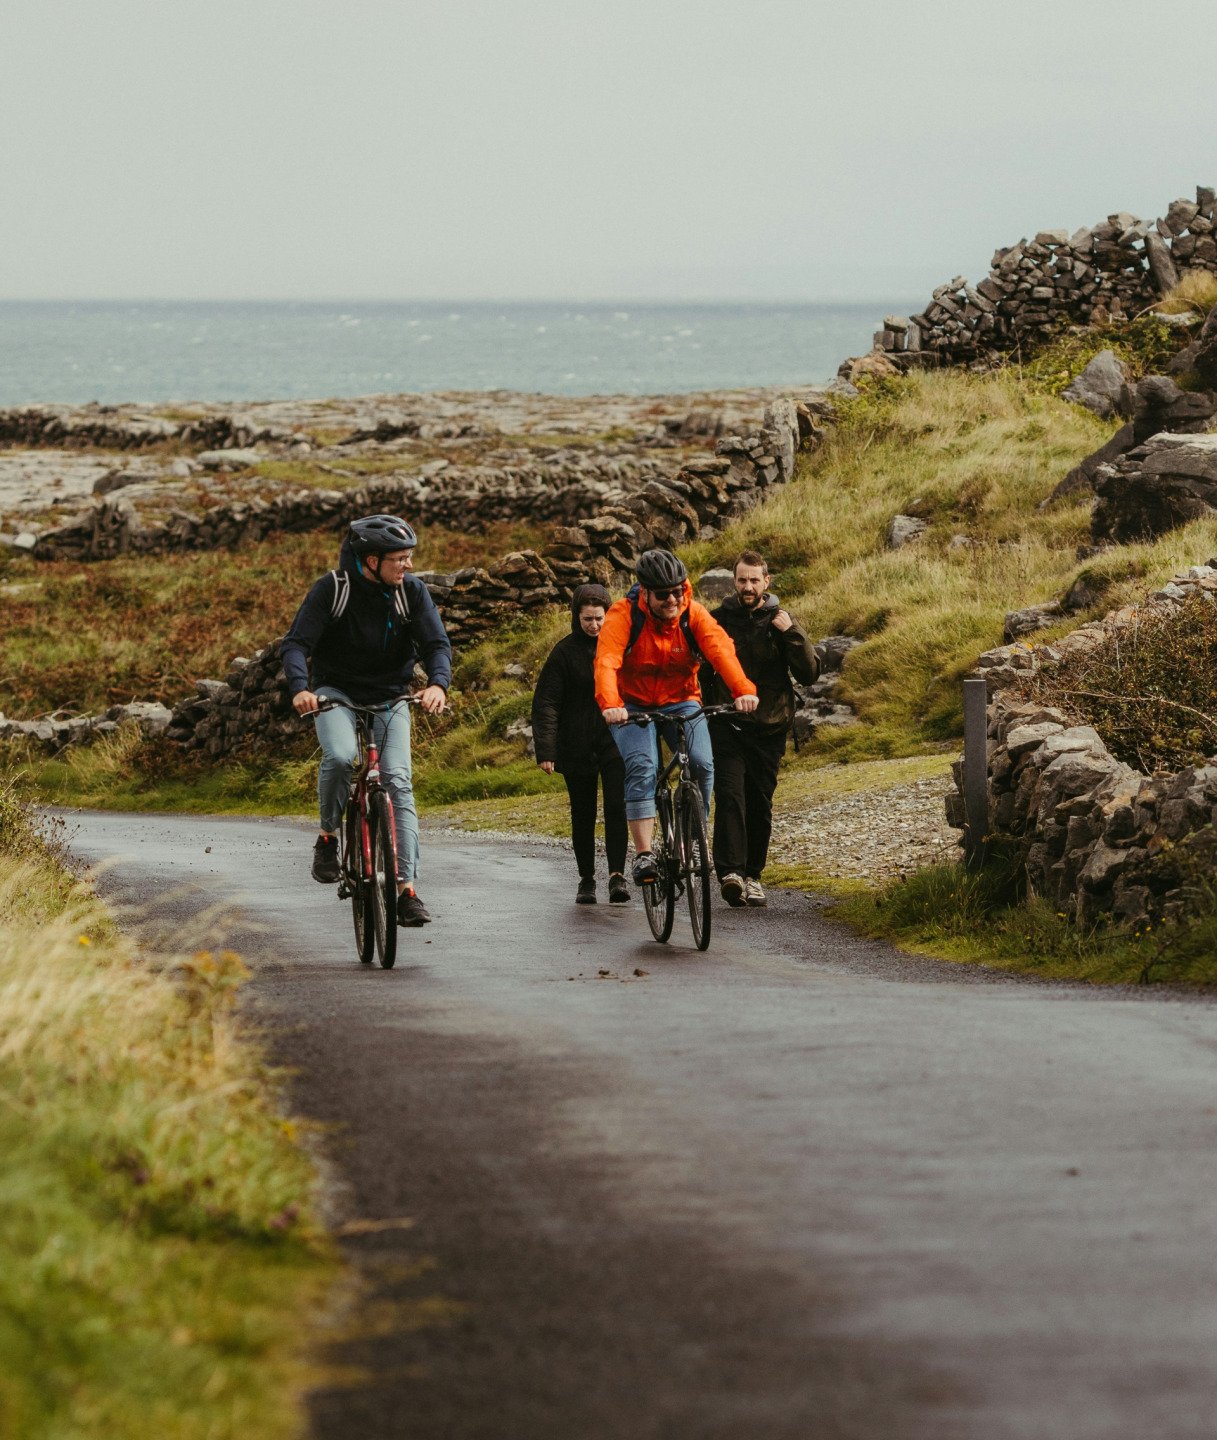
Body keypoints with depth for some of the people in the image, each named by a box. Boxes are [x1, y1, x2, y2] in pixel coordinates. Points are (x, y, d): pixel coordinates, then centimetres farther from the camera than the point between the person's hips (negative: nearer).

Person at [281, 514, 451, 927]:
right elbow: (296, 644, -16)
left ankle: (406, 888, -17)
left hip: (390, 701, 2)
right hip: (336, 694, -2)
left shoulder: (412, 591, -7)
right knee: (340, 756, -33)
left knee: (398, 782, -15)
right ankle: (328, 837, -8)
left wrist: (437, 684, -32)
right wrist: (299, 687, -36)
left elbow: (437, 644, -10)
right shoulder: (332, 588, -13)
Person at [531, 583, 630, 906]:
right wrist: (545, 749, -13)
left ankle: (617, 875, -14)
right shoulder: (565, 652, -2)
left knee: (616, 807, -13)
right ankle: (586, 879, 19)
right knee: (583, 815, 8)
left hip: (615, 742, 0)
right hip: (577, 747, 0)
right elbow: (546, 703, -4)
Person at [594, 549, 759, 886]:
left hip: (681, 702, 2)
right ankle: (643, 854, -27)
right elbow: (606, 662, -32)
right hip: (633, 705, -2)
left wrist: (742, 690, -46)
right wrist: (610, 704, -51)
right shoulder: (624, 615, -18)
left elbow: (720, 650, -28)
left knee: (702, 764, -21)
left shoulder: (694, 614, -12)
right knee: (642, 767, -26)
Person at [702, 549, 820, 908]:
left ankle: (752, 875, 21)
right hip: (726, 723, -1)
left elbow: (809, 673, -3)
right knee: (730, 794, -18)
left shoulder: (781, 620, 4)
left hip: (769, 728, 1)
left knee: (760, 804, 6)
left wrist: (790, 634, -15)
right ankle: (731, 872, -26)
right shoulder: (718, 619, 4)